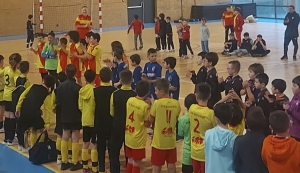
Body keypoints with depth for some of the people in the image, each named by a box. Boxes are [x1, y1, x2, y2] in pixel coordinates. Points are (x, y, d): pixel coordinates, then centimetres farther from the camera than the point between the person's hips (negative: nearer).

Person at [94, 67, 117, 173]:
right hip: (111, 124, -2)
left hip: (99, 124, 2)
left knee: (101, 148, 10)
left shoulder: (95, 91, -7)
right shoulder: (114, 91, -13)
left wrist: (96, 120, 13)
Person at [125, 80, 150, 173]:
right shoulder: (145, 106, -20)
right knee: (136, 163, 6)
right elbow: (147, 124, -12)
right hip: (138, 140, -6)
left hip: (128, 137, 6)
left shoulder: (129, 100, -3)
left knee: (130, 161, 19)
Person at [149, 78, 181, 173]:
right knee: (171, 165, 13)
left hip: (159, 141, -4)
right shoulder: (176, 103, -3)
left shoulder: (157, 103, -15)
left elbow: (150, 120, -4)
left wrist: (151, 106, 8)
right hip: (171, 140, 4)